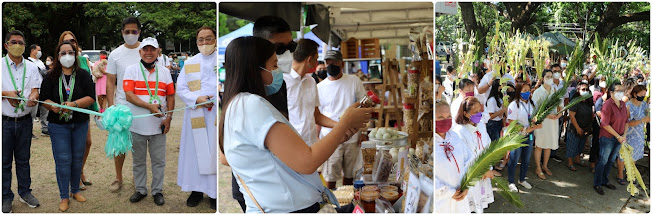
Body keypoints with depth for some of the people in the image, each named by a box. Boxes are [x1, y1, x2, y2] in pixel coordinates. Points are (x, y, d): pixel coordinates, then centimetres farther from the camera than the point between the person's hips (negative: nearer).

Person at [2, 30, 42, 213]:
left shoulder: (31, 67, 9)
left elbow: (35, 89, -1)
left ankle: (25, 192, 24)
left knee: (23, 159, 12)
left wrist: (32, 98, -23)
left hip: (25, 121, 2)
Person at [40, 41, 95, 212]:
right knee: (63, 160, -2)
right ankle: (64, 197, 10)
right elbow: (44, 99, -1)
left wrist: (73, 104, -24)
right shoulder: (51, 77, 2)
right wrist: (53, 106, -23)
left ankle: (75, 190, 28)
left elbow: (91, 98, -9)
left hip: (80, 124, 1)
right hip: (58, 125, -1)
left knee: (77, 158, 10)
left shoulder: (84, 75, 1)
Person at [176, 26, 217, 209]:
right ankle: (197, 189, 20)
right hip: (196, 115, 2)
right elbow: (180, 88, 7)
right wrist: (197, 99, -11)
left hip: (217, 115, -2)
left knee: (215, 152, 1)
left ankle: (215, 191, 11)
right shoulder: (190, 63, 11)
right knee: (196, 151, 7)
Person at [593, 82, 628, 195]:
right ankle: (597, 184, 14)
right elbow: (605, 124, -20)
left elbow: (626, 121, 12)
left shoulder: (623, 104, 5)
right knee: (603, 161, 1)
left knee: (611, 160, 17)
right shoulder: (608, 105, -18)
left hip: (619, 138, 7)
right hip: (608, 138, -7)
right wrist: (618, 136, -16)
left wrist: (624, 135, -1)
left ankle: (605, 181, 33)